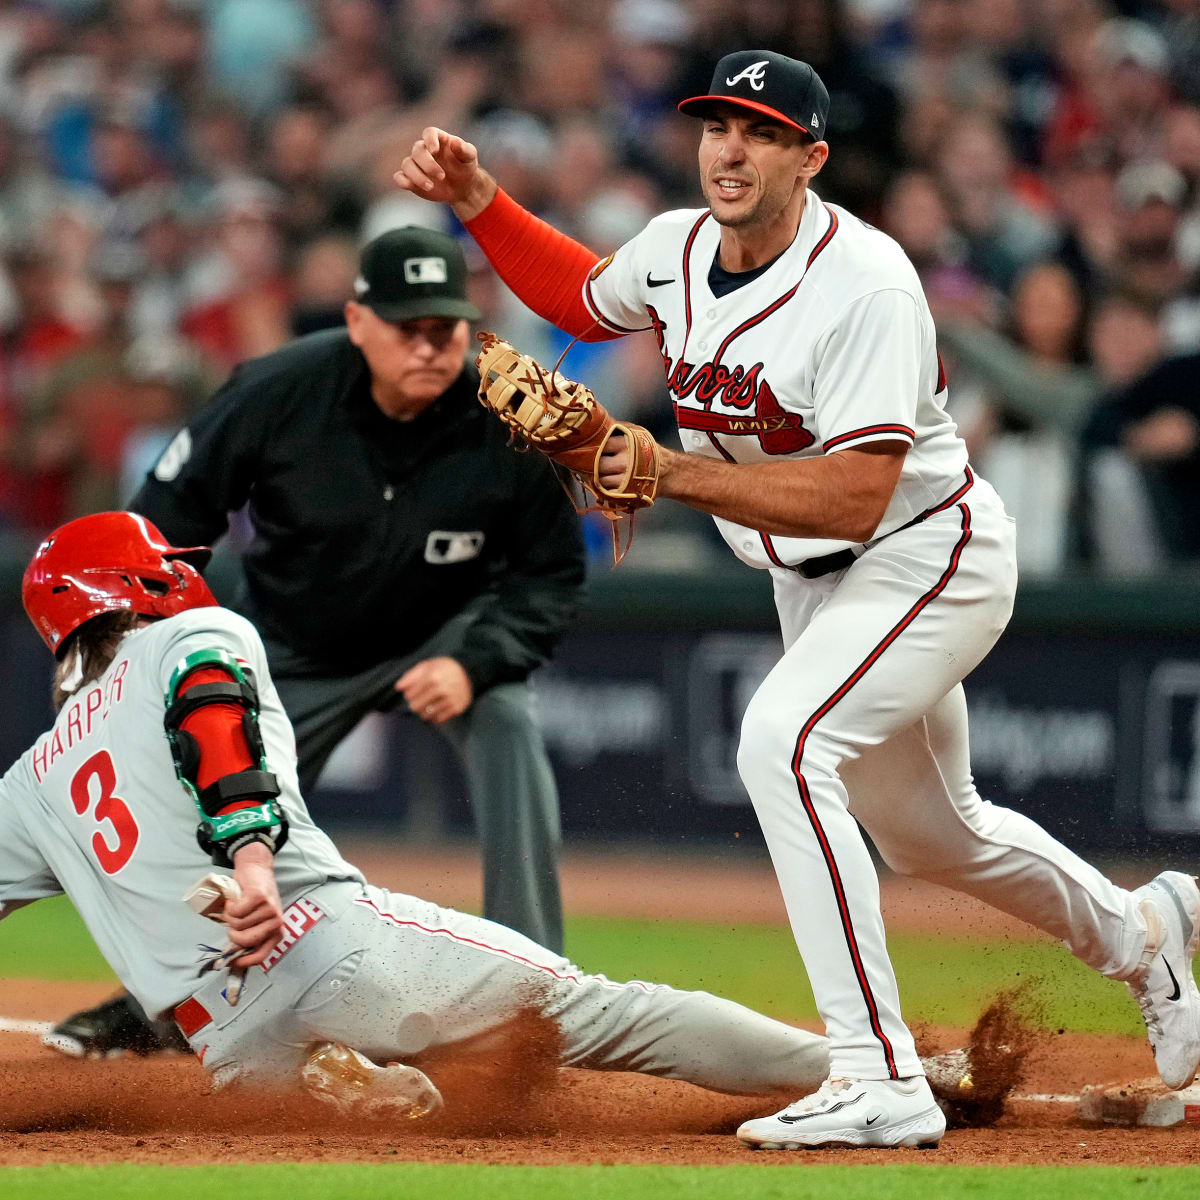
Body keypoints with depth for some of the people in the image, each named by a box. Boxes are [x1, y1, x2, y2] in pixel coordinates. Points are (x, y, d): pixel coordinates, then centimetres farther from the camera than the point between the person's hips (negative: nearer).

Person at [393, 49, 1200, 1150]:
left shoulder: (866, 285, -29)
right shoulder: (676, 251, -6)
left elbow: (857, 497, -34)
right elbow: (583, 296, 18)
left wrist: (677, 473, -39)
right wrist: (475, 198, 3)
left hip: (926, 559, -9)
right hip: (812, 585, 9)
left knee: (783, 741, -31)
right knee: (926, 831, 23)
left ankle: (881, 1080, -31)